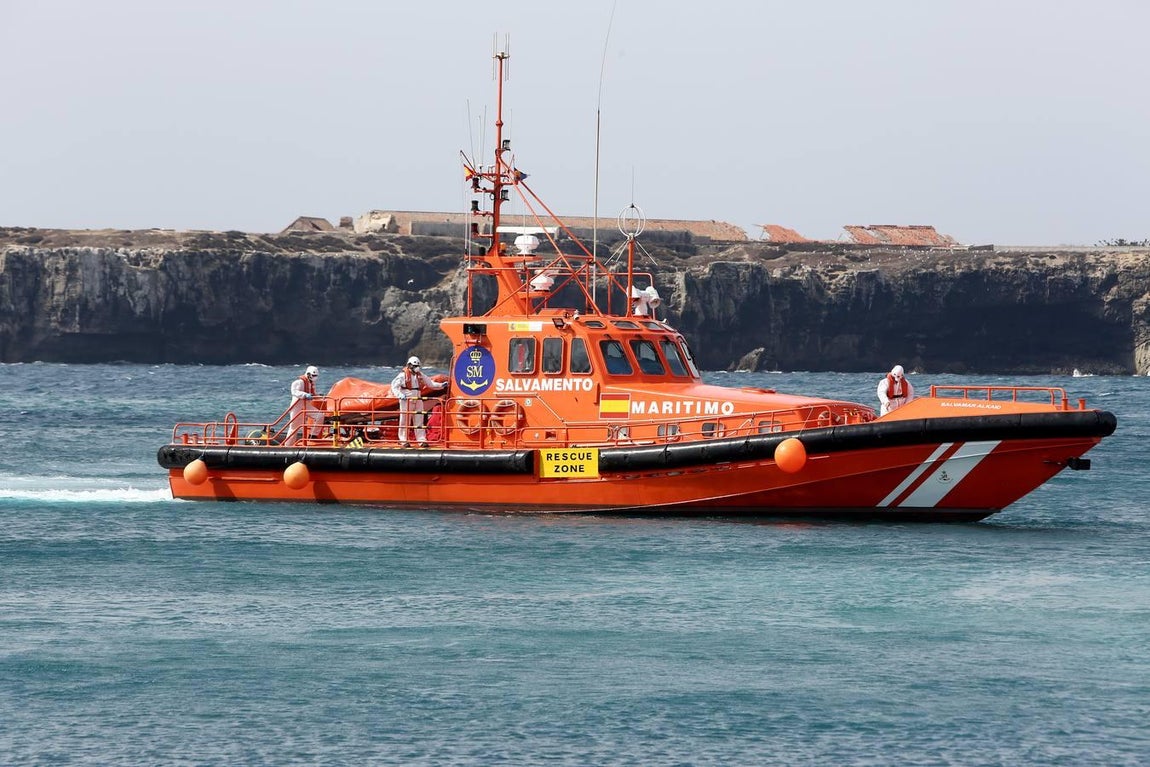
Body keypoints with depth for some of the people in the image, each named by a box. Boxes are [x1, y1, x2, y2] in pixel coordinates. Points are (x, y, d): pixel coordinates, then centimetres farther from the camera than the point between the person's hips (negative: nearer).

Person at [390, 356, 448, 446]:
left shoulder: (420, 375, 15)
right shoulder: (403, 375, -2)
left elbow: (430, 383, 16)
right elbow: (394, 386, -5)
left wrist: (441, 385, 2)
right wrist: (400, 395, -21)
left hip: (418, 401, 5)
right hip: (406, 401, -5)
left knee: (419, 421, 3)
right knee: (405, 421, -1)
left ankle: (422, 440, 5)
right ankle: (404, 441, 5)